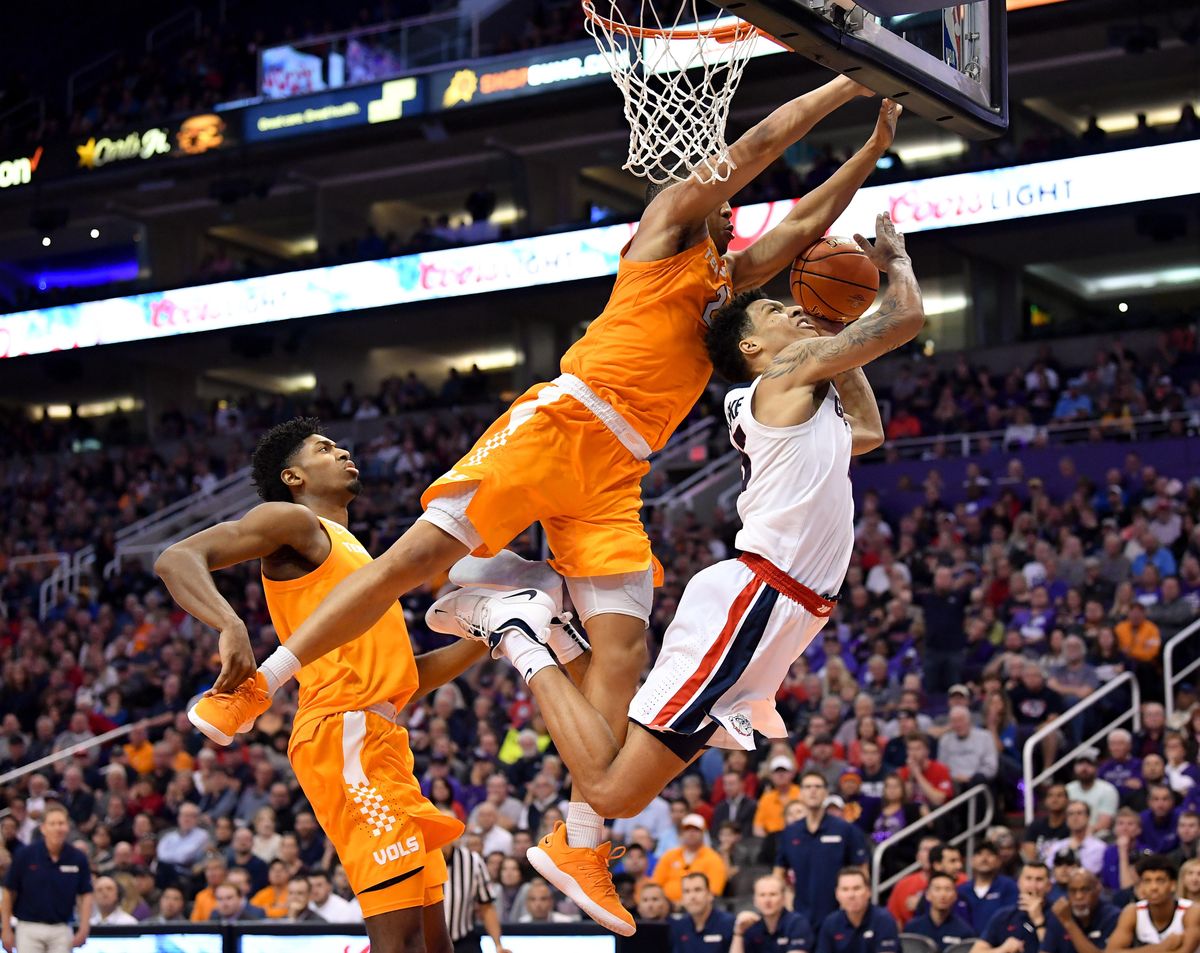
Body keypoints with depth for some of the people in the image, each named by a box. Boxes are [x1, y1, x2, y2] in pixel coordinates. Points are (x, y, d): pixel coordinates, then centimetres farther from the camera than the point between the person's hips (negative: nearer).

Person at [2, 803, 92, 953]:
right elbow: (9, 893, 0)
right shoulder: (25, 855, -7)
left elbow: (85, 895, 3)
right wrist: (6, 929, -1)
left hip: (61, 930, 1)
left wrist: (84, 929, -8)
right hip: (29, 928, -1)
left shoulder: (78, 858, -3)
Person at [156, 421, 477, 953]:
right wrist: (231, 626, -30)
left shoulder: (350, 551, 29)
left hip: (379, 742, 9)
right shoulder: (295, 521, 3)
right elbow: (177, 559, -12)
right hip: (344, 732, -9)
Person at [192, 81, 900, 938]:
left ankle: (581, 843, -6)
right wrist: (849, 84, 13)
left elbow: (804, 225, 36)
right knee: (422, 553, -16)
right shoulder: (666, 230, 11)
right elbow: (755, 147, 7)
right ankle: (257, 684, -10)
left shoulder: (728, 283, 29)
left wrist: (874, 149, 32)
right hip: (560, 420, -7)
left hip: (614, 478, 7)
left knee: (622, 649, -7)